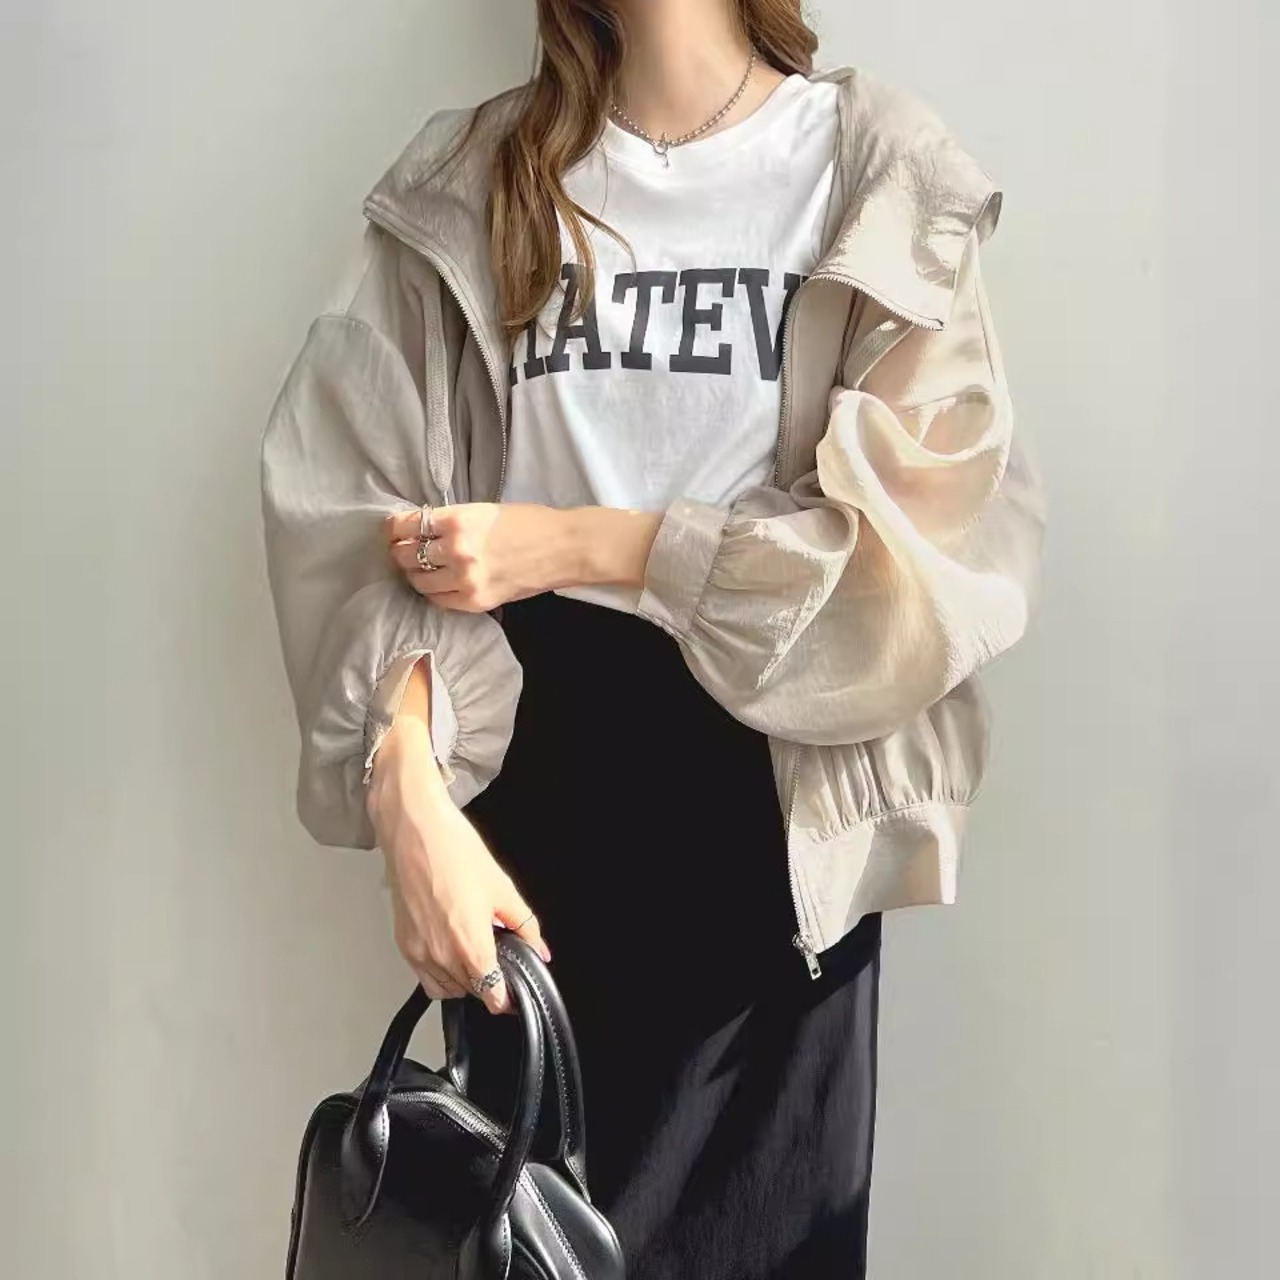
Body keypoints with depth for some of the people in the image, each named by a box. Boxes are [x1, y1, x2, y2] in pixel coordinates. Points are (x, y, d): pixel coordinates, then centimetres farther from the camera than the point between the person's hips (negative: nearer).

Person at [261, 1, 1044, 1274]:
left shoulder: (880, 175, 0)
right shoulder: (468, 182, 5)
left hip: (772, 791, -1)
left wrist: (583, 546, -13)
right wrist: (414, 798, -17)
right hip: (525, 764, 2)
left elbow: (946, 533, -9)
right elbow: (360, 505, -3)